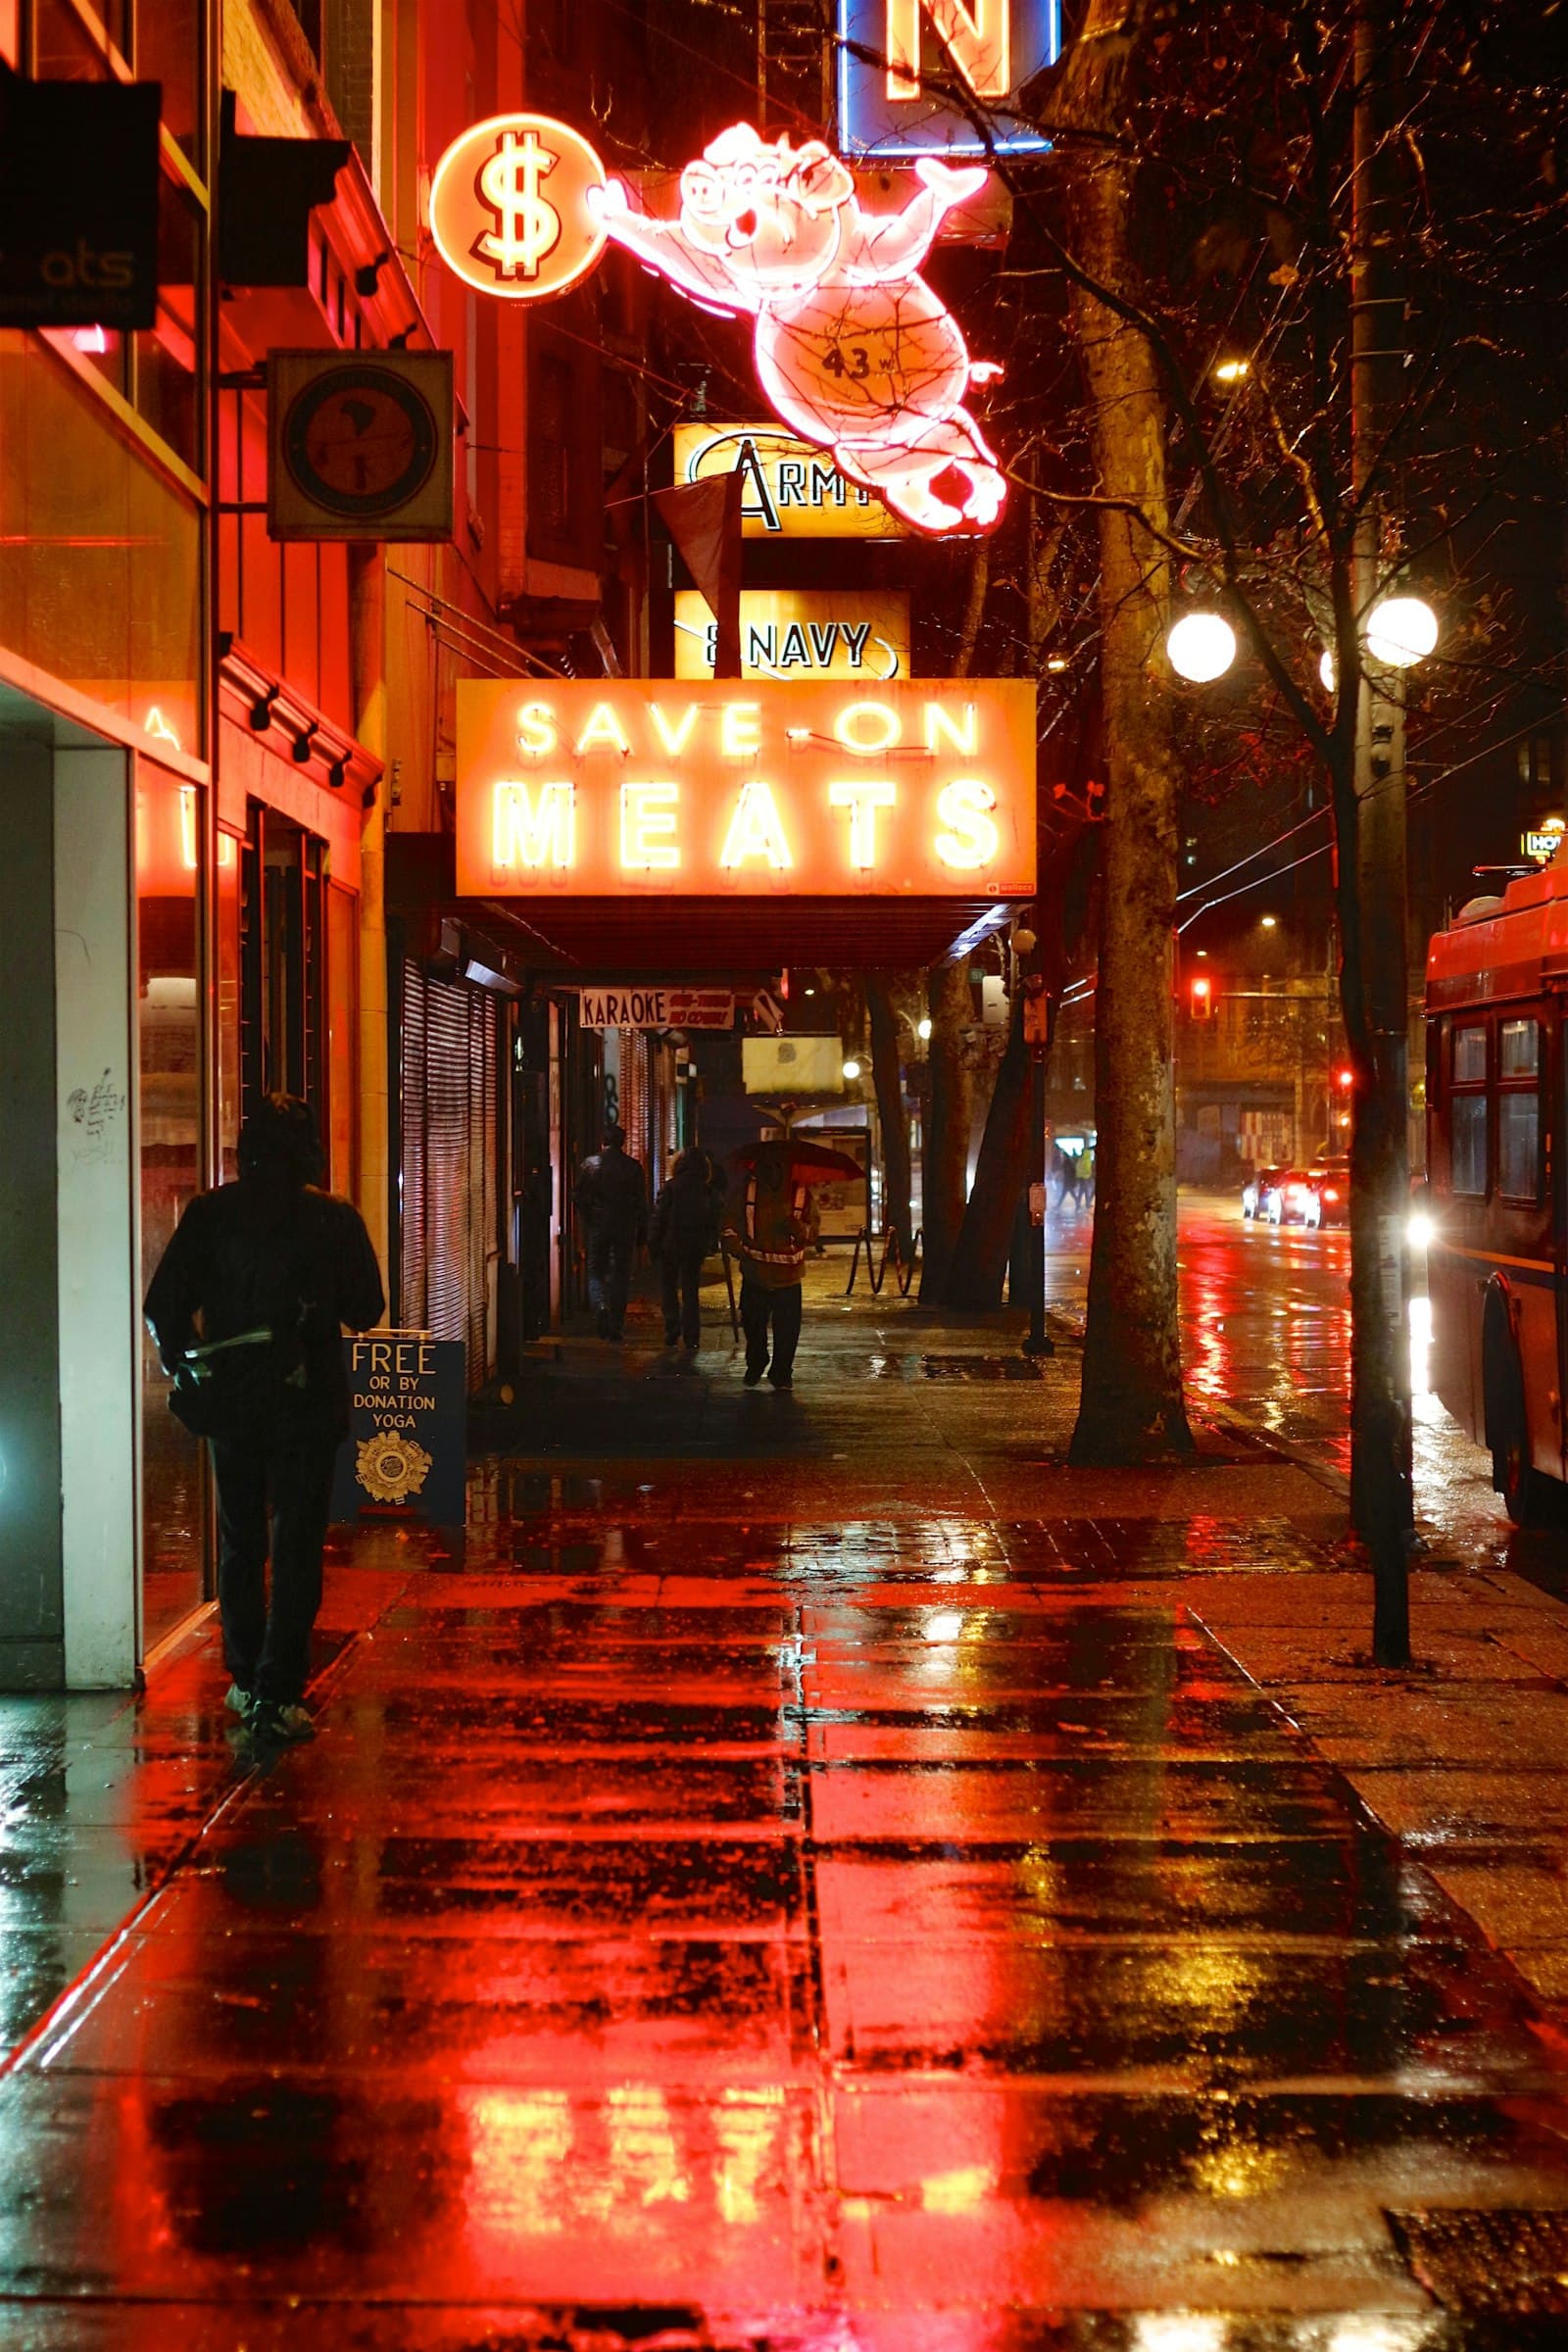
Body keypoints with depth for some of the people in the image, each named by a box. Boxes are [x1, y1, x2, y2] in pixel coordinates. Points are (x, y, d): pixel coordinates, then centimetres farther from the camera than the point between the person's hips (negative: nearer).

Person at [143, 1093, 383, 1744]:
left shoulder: (209, 1213, -2)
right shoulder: (335, 1217, -6)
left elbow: (163, 1307, -2)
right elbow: (366, 1310, 1)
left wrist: (183, 1364, 12)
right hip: (308, 1403, -2)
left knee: (239, 1543, 16)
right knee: (297, 1548, 1)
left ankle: (246, 1682, 24)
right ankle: (277, 1695, -4)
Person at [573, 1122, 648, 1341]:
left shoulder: (589, 1164, -2)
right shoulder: (633, 1167, -2)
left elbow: (579, 1197, -2)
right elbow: (641, 1202, -1)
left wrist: (588, 1221, 11)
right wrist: (642, 1232, 5)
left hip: (597, 1226, 0)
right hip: (625, 1227, 0)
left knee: (596, 1271, 13)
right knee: (620, 1275, 6)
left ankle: (600, 1304, -15)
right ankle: (616, 1327, 6)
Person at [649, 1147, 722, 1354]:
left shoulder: (669, 1188, -11)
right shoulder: (707, 1191, -2)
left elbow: (659, 1218, -9)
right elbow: (714, 1220, 3)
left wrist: (653, 1242, -1)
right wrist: (712, 1243, 12)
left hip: (671, 1244, -3)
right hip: (696, 1246, 3)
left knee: (669, 1288, 13)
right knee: (691, 1292, 9)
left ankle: (672, 1332, 4)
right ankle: (691, 1339, 4)